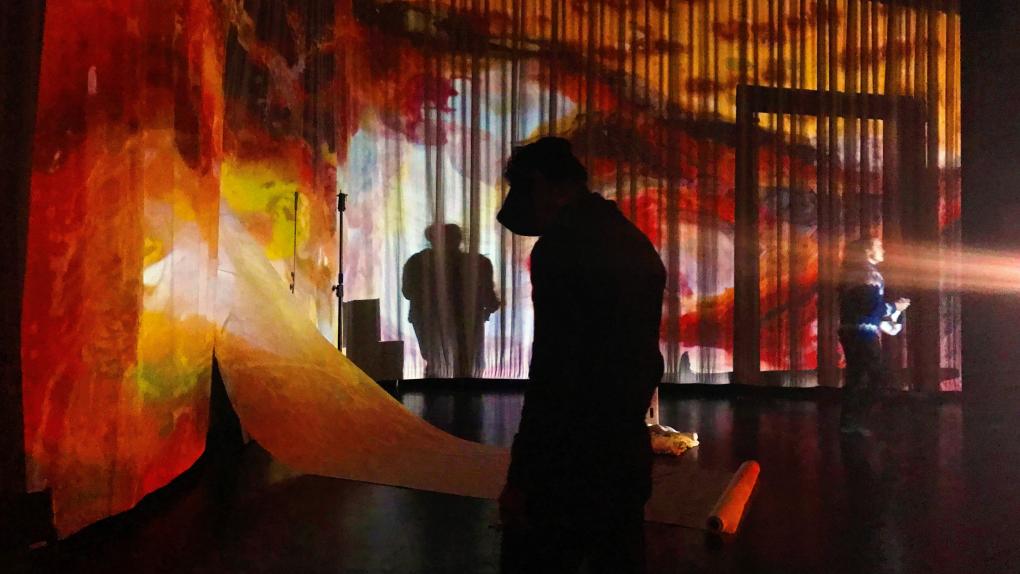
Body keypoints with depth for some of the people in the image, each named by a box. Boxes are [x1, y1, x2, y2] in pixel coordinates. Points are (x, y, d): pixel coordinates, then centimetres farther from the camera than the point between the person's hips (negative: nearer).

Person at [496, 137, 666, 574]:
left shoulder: (560, 246, -15)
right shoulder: (639, 245, 12)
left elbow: (552, 372, -20)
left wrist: (521, 477, -16)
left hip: (569, 465, -8)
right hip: (628, 459, 9)